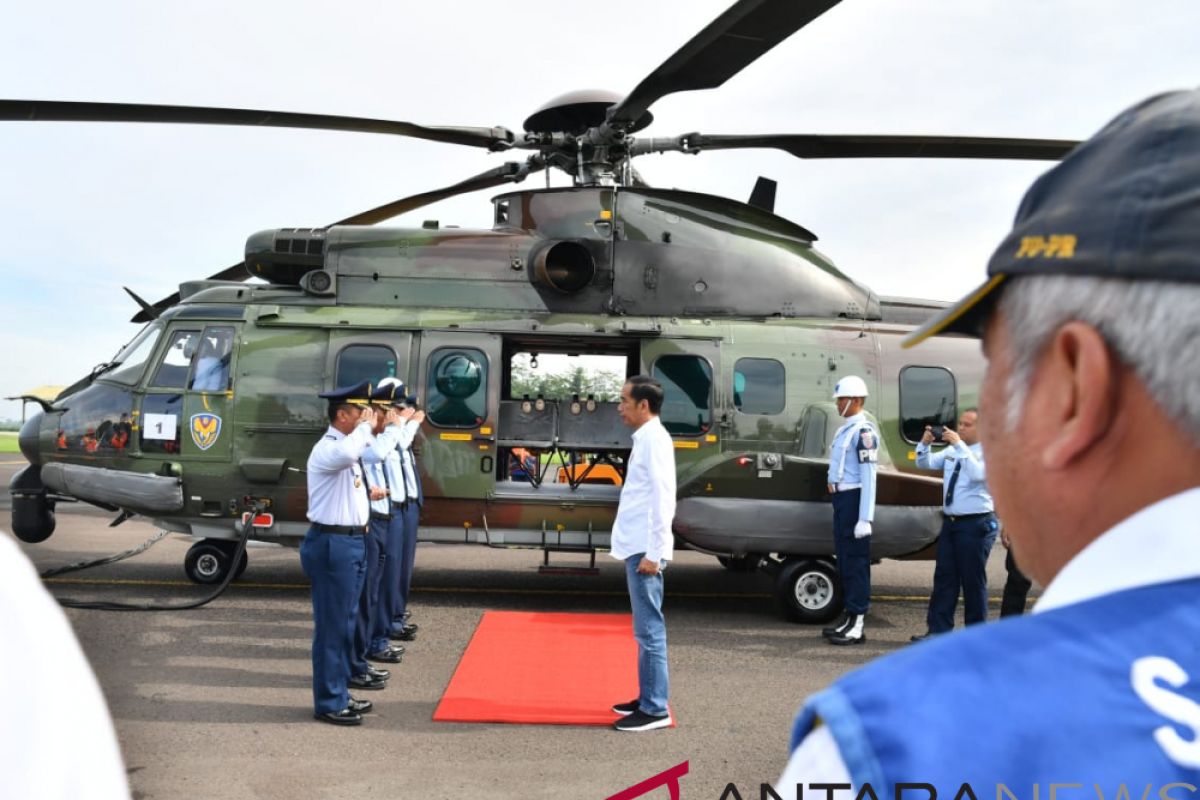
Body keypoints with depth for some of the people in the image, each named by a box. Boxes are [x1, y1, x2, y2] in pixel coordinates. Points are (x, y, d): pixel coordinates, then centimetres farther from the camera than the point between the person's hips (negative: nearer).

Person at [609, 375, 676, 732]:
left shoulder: (655, 440, -14)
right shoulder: (645, 438, 14)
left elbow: (663, 500, -20)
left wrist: (653, 553, -20)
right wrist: (642, 550, 19)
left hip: (645, 550, -10)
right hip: (637, 547, 10)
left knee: (649, 630, -4)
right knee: (646, 628, 15)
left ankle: (655, 709, 2)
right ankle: (648, 698, 24)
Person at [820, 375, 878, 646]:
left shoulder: (863, 431, -13)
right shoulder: (845, 429, 17)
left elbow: (868, 477, -18)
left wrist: (865, 518, -22)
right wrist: (838, 500, 15)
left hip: (854, 499, -10)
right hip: (841, 498, 10)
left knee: (856, 561, -6)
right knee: (844, 559, 14)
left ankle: (858, 624, -1)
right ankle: (849, 616, 24)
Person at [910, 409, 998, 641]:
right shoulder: (952, 451, 10)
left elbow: (977, 474, -27)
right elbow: (925, 463, 14)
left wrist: (959, 445, -28)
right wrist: (925, 443, -5)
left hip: (975, 524, -6)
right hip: (950, 522, 6)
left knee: (973, 580, 2)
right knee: (943, 578, 6)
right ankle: (938, 630, 11)